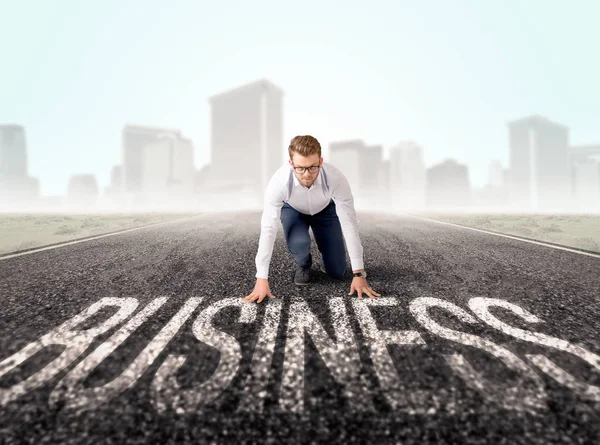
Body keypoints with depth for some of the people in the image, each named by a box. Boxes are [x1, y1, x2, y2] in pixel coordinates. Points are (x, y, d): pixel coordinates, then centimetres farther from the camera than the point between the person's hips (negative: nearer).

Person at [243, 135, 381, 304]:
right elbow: (268, 229, -36)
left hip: (325, 210, 0)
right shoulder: (279, 181, -39)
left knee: (337, 272, -7)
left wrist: (359, 274, -34)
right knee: (298, 243, -34)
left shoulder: (335, 178, -39)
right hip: (293, 210, 0)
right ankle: (303, 265, 3)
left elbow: (350, 225, -34)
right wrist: (262, 279, -37)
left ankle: (326, 260, 30)